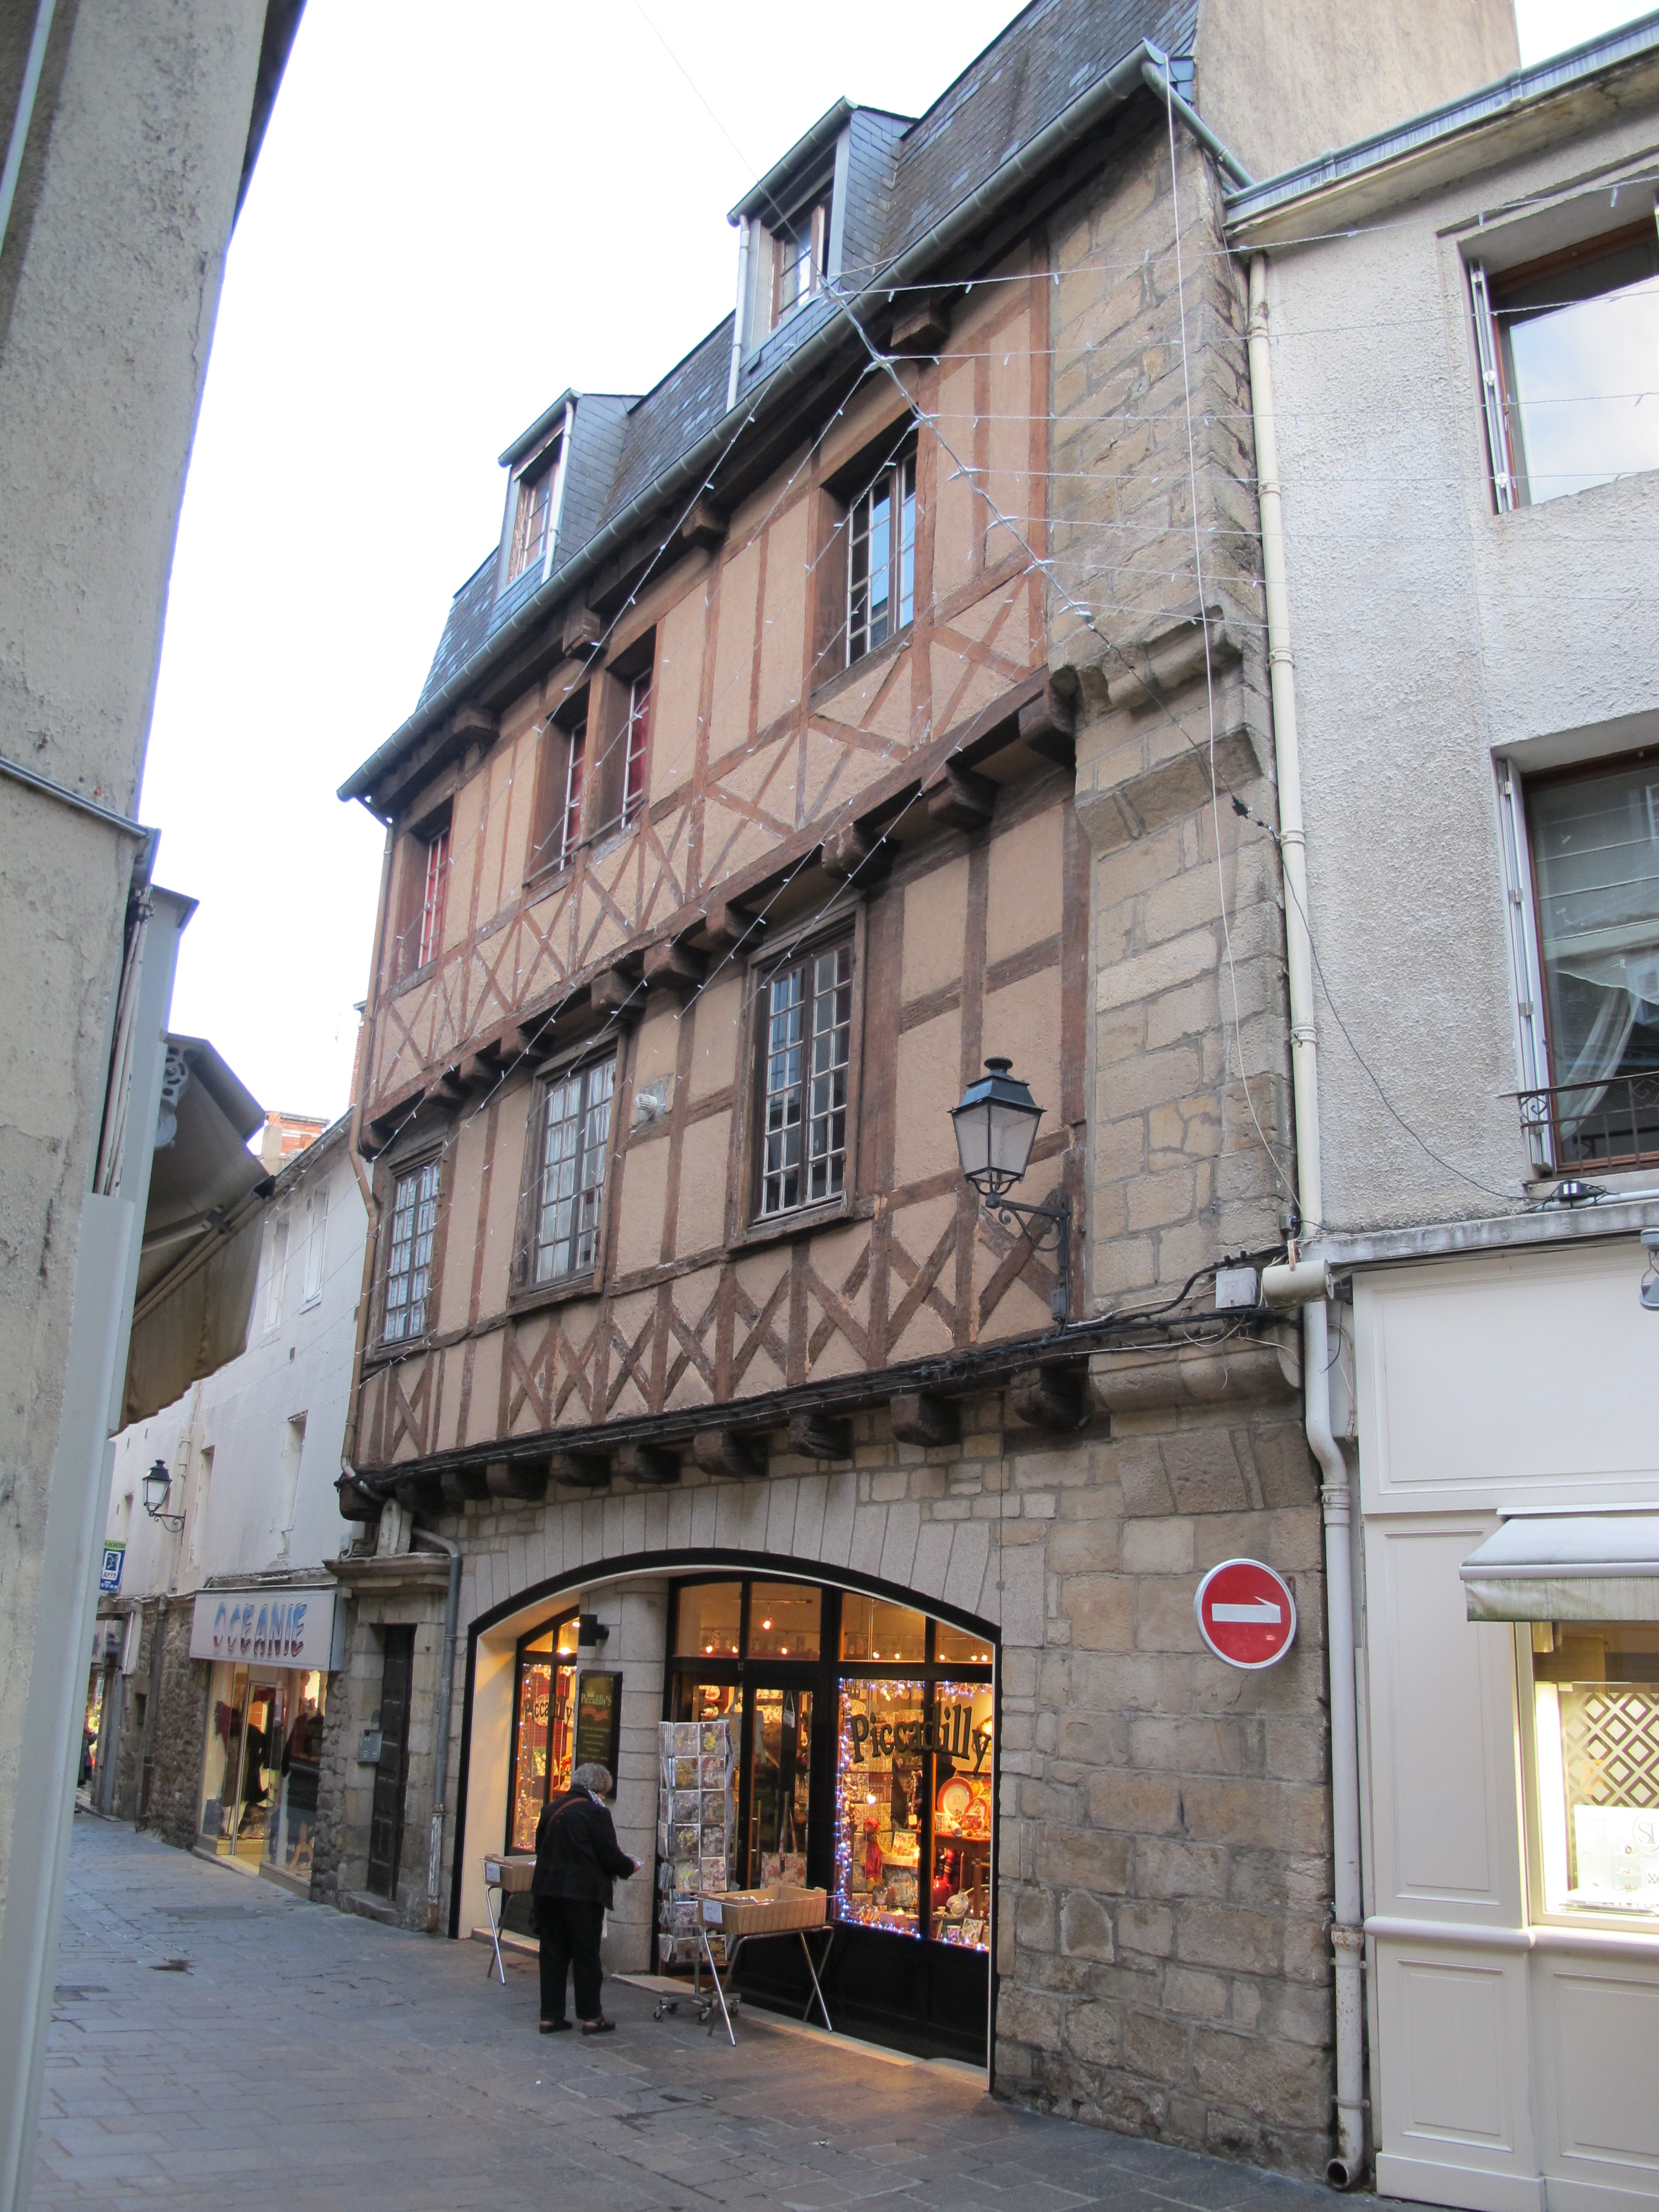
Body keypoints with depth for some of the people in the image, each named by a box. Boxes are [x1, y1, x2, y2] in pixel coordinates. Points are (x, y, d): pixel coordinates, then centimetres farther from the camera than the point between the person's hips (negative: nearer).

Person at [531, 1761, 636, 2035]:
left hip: (548, 1888, 6)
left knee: (553, 1953, 11)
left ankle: (550, 2015, 13)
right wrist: (629, 1867, 7)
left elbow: (541, 1848, 16)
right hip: (582, 1893, -6)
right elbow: (610, 1855, -12)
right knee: (586, 1955, 4)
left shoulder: (552, 1809, 7)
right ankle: (591, 2017, 9)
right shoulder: (595, 1812, -13)